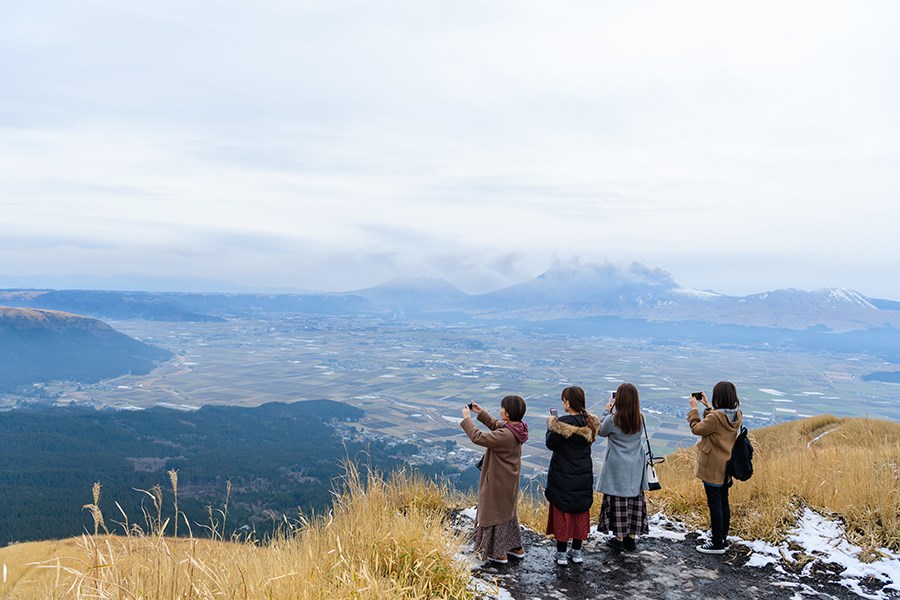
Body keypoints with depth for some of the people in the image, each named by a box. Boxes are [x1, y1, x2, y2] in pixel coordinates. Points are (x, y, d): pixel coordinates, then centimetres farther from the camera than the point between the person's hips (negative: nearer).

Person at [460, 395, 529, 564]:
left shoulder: (505, 435, -33)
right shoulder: (516, 428, -6)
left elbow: (477, 437, -30)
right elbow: (495, 425, 12)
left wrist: (467, 419, -18)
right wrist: (481, 413, 9)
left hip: (498, 482, -9)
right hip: (509, 480, 9)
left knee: (495, 514, 10)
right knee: (508, 512, 25)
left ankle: (499, 553, 25)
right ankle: (516, 547, 37)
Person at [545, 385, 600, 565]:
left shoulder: (561, 423, -23)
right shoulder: (590, 422, -5)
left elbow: (550, 444, -12)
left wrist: (551, 423, 0)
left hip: (563, 477, -5)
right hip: (584, 477, 5)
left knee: (562, 512, 9)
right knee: (581, 513, 17)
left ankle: (561, 553, 16)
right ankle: (576, 552, 27)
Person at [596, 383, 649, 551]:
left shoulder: (613, 420, -18)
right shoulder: (640, 419, -6)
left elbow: (601, 432, 0)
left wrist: (607, 411, 6)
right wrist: (613, 411, 7)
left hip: (617, 468, -4)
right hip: (635, 468, 4)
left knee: (618, 501, 6)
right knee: (635, 500, 11)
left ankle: (619, 538, 14)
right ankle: (631, 537, 20)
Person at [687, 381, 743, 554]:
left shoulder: (715, 417, -26)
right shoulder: (737, 415, -1)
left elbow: (697, 428, -11)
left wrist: (694, 408, -2)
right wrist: (707, 407, 13)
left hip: (712, 468, -8)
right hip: (727, 466, 8)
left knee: (714, 504, 1)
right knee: (724, 502, 19)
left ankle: (717, 544, 9)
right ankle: (723, 537, 32)